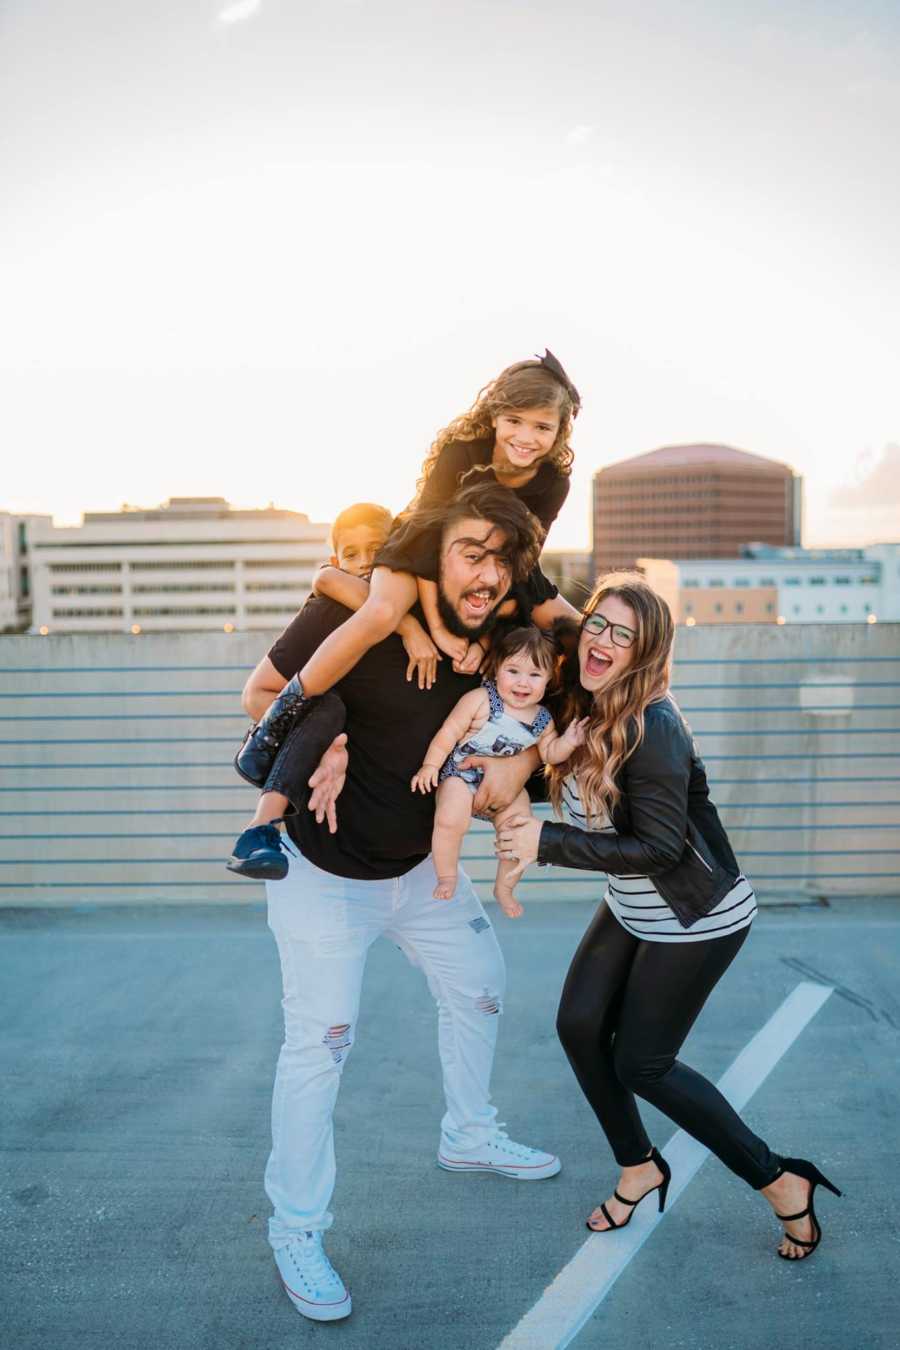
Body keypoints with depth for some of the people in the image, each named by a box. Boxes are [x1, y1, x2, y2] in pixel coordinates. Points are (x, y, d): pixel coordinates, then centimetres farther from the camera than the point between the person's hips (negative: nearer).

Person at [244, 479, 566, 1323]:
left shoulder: (496, 634, -12)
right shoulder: (353, 614, -26)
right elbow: (261, 692, -14)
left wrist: (522, 756, -19)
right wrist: (320, 745, -28)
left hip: (422, 863, 7)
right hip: (325, 871, -6)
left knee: (478, 986, 20)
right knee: (319, 1041, -3)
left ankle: (469, 1137, 47)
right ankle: (296, 1232, 19)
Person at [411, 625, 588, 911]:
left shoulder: (542, 719, -3)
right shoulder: (480, 700, -19)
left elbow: (549, 753, 6)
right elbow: (449, 732, -15)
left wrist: (567, 742, -13)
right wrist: (430, 764, -18)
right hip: (463, 775, -4)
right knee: (450, 821, -27)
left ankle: (503, 889, 20)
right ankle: (446, 879, 0)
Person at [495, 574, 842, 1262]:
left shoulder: (653, 727, -28)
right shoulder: (585, 710, -3)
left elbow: (658, 848, -27)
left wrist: (546, 843, -26)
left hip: (698, 919, -8)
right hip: (632, 912, 8)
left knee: (641, 1063, 1)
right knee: (580, 1025, 4)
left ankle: (784, 1184, 18)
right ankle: (639, 1169, 28)